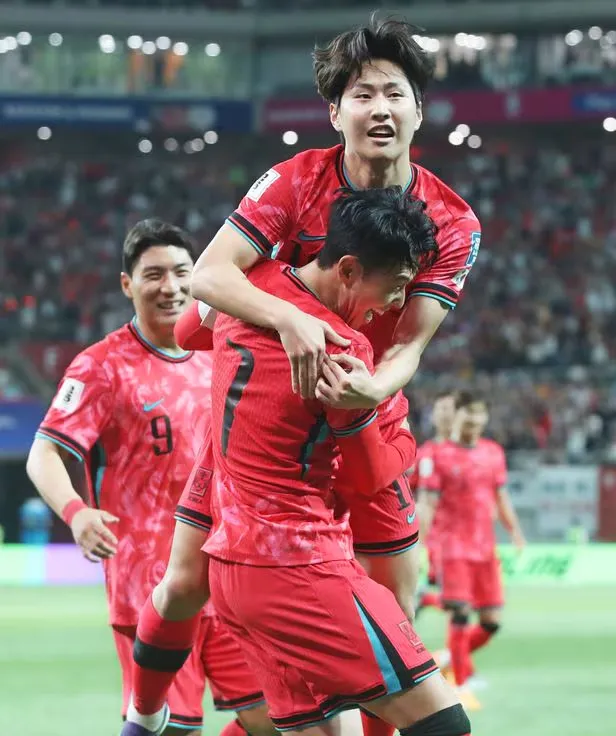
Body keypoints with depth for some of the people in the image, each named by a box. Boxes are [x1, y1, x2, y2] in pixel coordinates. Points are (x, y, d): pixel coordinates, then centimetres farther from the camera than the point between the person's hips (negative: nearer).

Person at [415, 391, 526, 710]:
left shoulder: (494, 452, 12)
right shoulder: (439, 455, -4)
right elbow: (426, 504, -6)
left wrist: (516, 534, 10)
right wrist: (420, 543, -15)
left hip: (486, 546, 5)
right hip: (454, 545, -5)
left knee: (492, 621, 4)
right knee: (460, 613, -12)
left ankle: (453, 659, 27)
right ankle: (461, 684, -4)